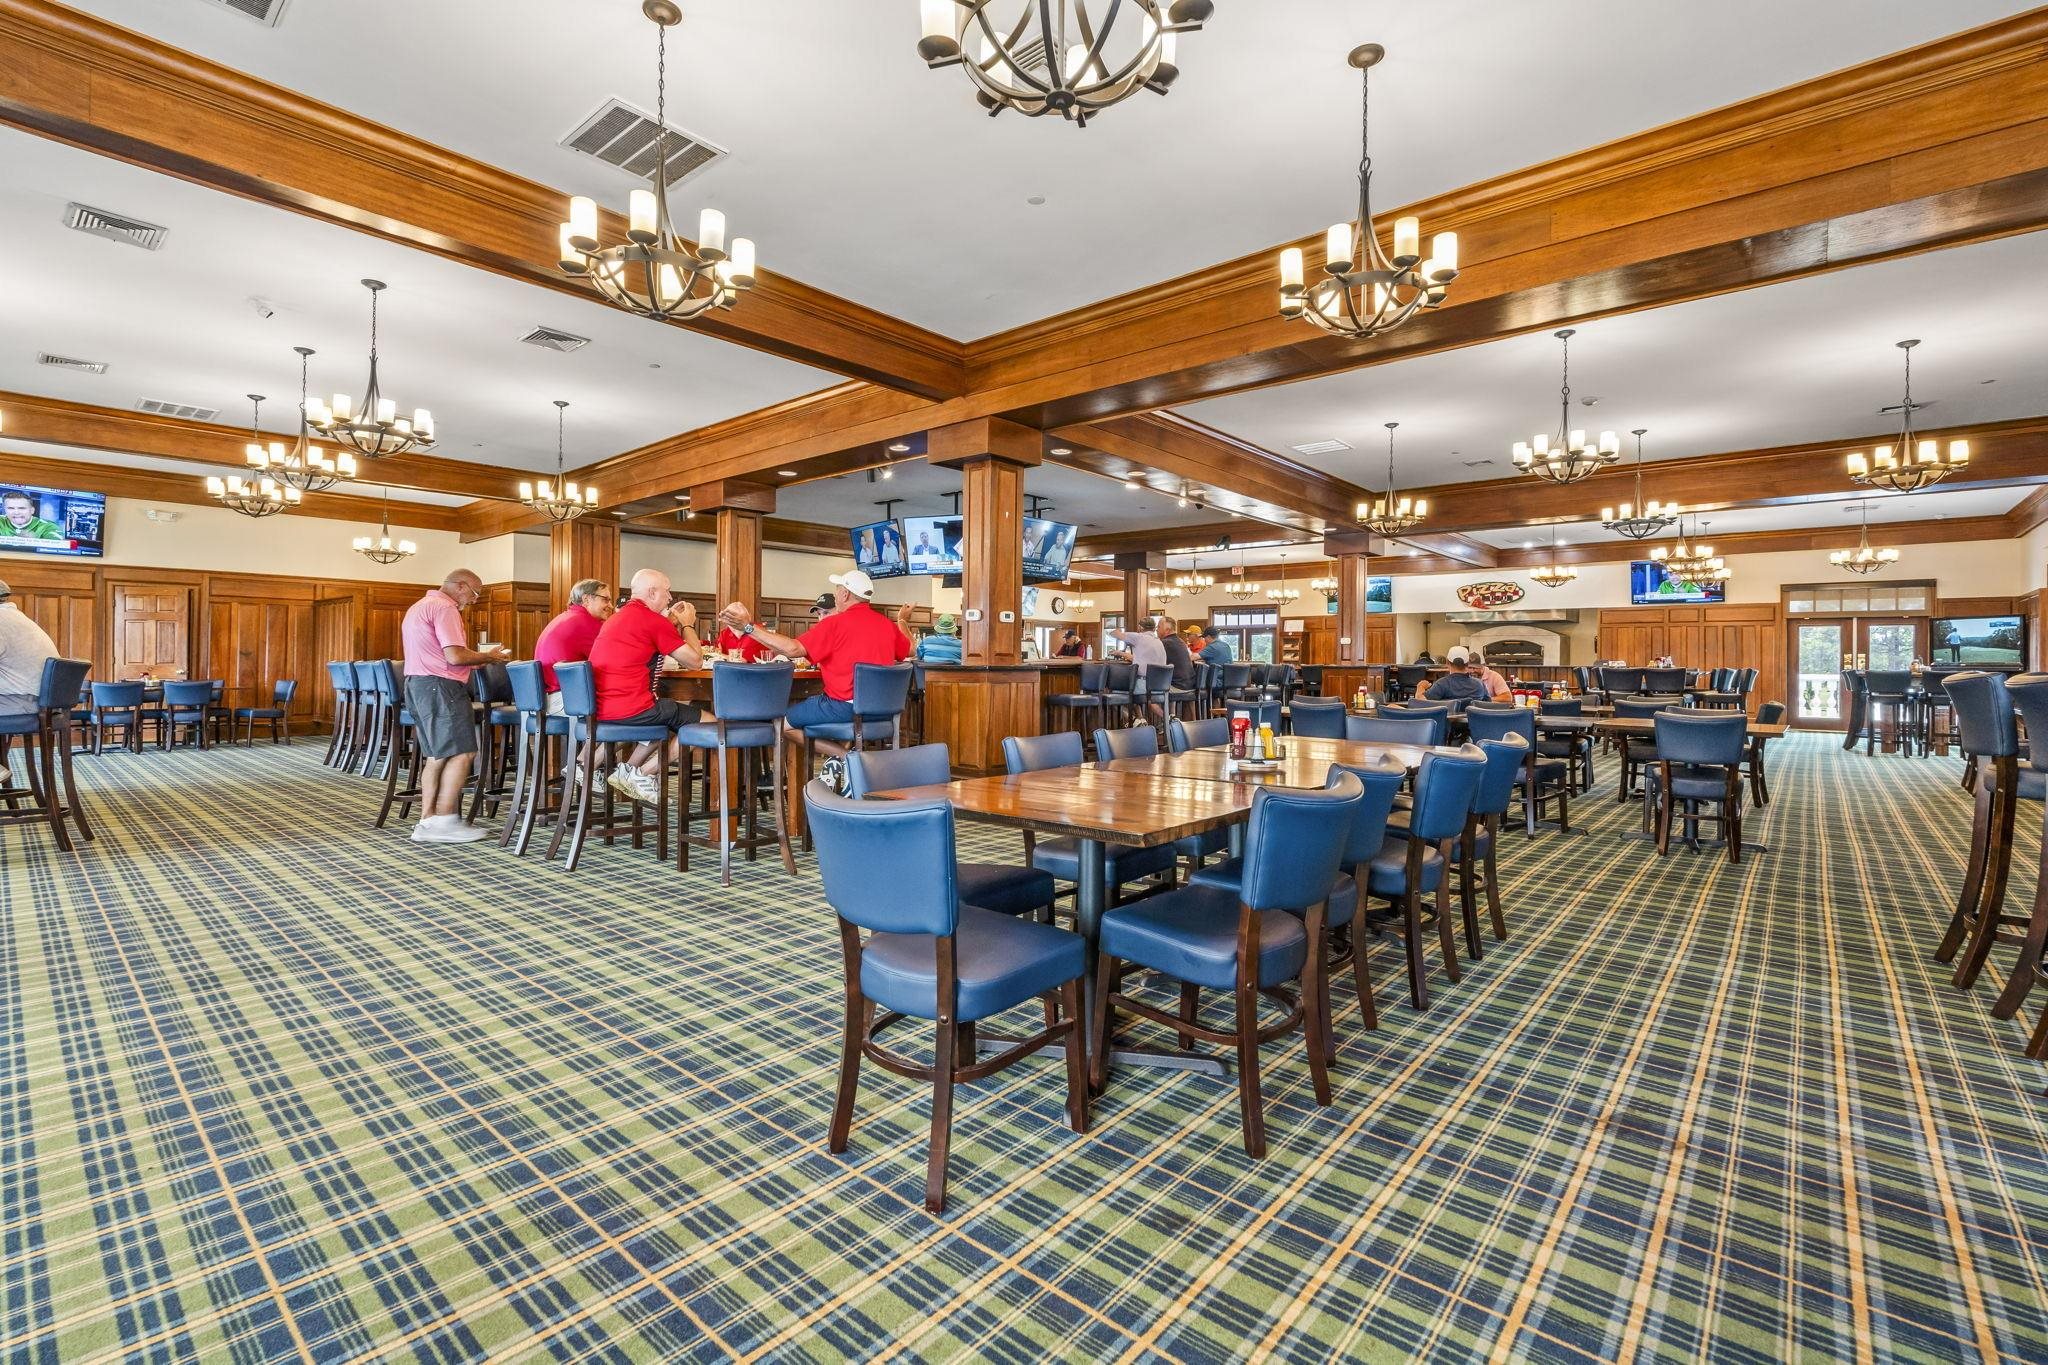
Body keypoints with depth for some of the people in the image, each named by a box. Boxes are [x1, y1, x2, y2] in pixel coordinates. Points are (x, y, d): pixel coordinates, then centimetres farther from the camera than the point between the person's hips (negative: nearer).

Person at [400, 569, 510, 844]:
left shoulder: (420, 606, 23)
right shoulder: (444, 607, -11)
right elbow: (455, 656, -20)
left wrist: (479, 660, 19)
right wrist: (488, 656, -4)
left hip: (416, 684, 11)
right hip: (439, 687, -11)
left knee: (435, 755, 13)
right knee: (461, 753, -10)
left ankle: (426, 820, 14)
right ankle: (444, 823, -9)